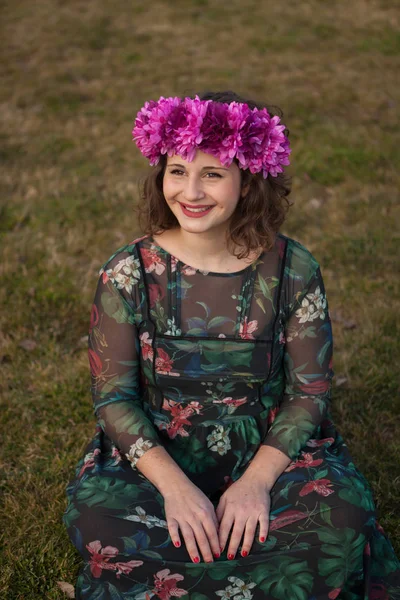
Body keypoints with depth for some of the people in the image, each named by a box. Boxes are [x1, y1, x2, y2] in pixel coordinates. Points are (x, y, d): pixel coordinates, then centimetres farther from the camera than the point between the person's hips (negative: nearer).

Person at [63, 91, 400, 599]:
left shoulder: (294, 271, -7)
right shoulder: (128, 272, -7)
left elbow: (309, 393, -4)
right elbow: (113, 396, -8)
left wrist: (257, 481, -19)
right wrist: (175, 487, -21)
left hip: (268, 456, 1)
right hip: (154, 457, 0)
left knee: (340, 516, -27)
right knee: (96, 518, -29)